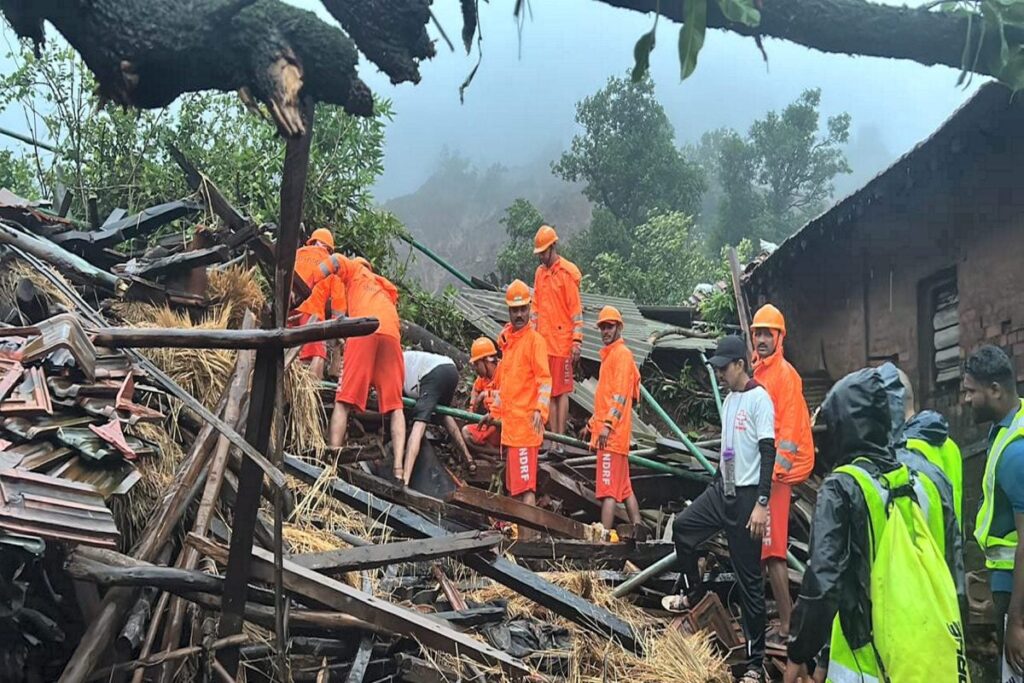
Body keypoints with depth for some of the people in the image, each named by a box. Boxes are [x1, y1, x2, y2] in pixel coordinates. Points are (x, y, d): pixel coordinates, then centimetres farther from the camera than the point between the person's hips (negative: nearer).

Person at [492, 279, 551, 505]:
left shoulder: (534, 339, -8)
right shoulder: (506, 338, 15)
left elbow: (545, 379, -17)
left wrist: (539, 409, -29)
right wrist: (495, 410, 26)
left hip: (525, 421, -8)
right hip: (509, 422, 8)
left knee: (526, 485, -11)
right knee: (513, 484, 12)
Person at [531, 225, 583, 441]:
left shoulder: (568, 272, -7)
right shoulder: (539, 273, 14)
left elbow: (576, 309, -9)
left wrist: (577, 341, -13)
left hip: (562, 342, -7)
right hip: (544, 342, 7)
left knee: (562, 391, -3)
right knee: (550, 392, 8)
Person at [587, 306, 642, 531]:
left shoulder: (622, 353, -8)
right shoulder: (609, 354, 21)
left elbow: (620, 394, -18)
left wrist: (608, 424, -25)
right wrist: (593, 422, 27)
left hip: (612, 433, -10)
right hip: (611, 434, 10)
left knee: (608, 490, -12)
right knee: (624, 487, 13)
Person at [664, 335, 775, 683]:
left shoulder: (759, 398, -13)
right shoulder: (729, 399, 13)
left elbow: (768, 454, -18)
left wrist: (761, 504, -22)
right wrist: (716, 485, 22)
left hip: (747, 496, -8)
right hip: (722, 490, 8)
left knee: (749, 579, -3)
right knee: (682, 526, 10)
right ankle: (694, 594, 30)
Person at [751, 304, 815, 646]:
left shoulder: (785, 374, -10)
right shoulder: (756, 372, 15)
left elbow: (790, 429, -16)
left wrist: (774, 472, -20)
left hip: (775, 474, -9)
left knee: (772, 548, -10)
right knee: (754, 548, 13)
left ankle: (786, 624, -6)